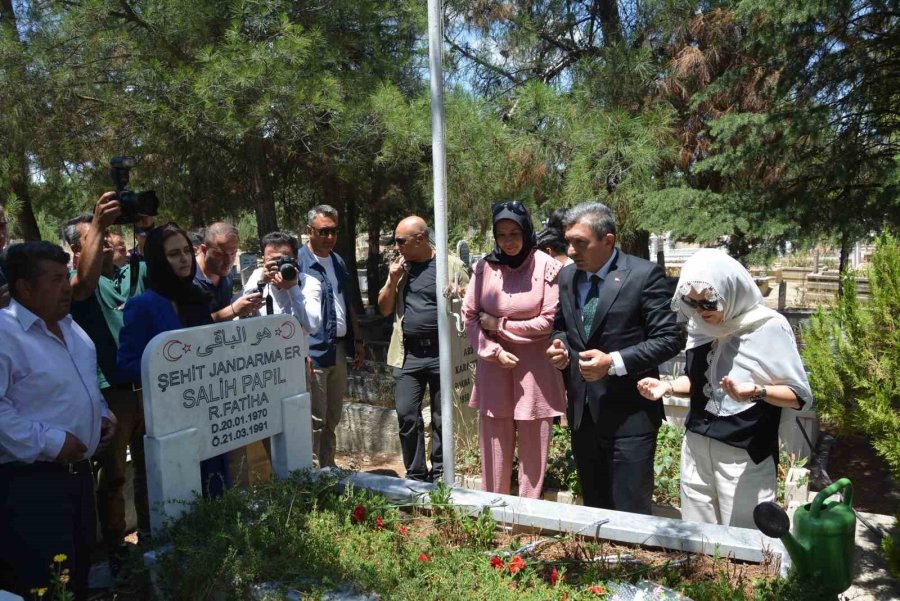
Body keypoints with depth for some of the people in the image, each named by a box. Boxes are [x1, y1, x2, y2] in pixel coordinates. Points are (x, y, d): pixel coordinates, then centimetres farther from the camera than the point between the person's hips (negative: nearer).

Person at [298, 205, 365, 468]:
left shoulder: (338, 262, 15)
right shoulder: (298, 261, -10)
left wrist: (358, 341, 19)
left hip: (339, 349, 8)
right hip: (314, 352, -8)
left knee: (333, 418, 17)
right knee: (315, 421, -3)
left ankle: (328, 470, 30)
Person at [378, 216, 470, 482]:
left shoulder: (451, 265, -1)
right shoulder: (399, 267, 11)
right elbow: (384, 309, 13)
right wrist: (392, 280, -2)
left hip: (442, 353, -3)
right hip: (407, 355, 3)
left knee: (442, 418, 7)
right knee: (406, 416, 2)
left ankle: (440, 476, 22)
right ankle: (416, 475, 17)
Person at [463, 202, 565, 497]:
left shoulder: (547, 267, -6)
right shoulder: (484, 267, 1)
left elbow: (550, 321, -7)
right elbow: (470, 316, 4)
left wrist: (500, 324, -6)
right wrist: (495, 351, -9)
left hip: (535, 368, -2)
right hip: (493, 366, 2)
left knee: (533, 450, 7)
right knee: (494, 447, 10)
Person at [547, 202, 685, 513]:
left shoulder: (644, 275, -12)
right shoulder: (566, 276, 7)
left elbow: (670, 338, -13)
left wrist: (614, 362, -22)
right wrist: (559, 346, -3)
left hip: (629, 414, -6)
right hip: (582, 412, 6)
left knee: (631, 512, 4)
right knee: (594, 506, 19)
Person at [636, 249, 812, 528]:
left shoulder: (769, 328, -12)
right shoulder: (700, 326, 4)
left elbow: (799, 395, -10)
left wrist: (757, 391, -28)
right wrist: (667, 386, -1)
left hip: (745, 455, -5)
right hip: (697, 447, 5)